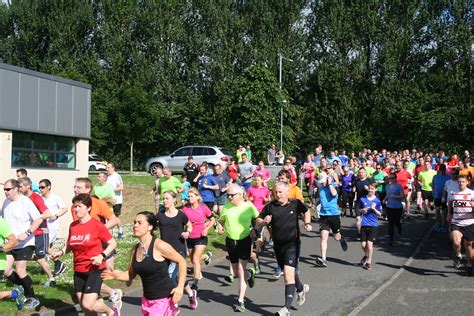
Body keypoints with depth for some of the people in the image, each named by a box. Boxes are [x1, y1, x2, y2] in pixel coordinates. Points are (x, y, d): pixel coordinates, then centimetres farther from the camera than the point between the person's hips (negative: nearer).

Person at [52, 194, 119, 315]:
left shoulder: (97, 225, -12)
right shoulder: (73, 226, 3)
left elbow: (113, 243, -6)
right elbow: (69, 245, 18)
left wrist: (102, 256, -20)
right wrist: (61, 252, -1)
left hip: (95, 270, -6)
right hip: (78, 271, 6)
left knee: (88, 305, -14)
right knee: (84, 306, 8)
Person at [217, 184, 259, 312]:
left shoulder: (249, 207, -10)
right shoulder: (226, 208, -4)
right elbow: (220, 221, 9)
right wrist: (219, 227, -11)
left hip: (245, 240, -4)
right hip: (230, 241, 4)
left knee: (241, 270, -10)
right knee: (236, 270, 16)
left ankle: (241, 301, -4)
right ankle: (250, 273, 51)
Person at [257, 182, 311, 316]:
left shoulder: (296, 204, -5)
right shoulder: (270, 207, -4)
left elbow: (306, 211, 16)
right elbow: (258, 222, 1)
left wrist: (307, 223, 0)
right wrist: (264, 221, -21)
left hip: (292, 243, -4)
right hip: (278, 245, 4)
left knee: (288, 272, -17)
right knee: (288, 272, 22)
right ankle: (301, 289, 53)